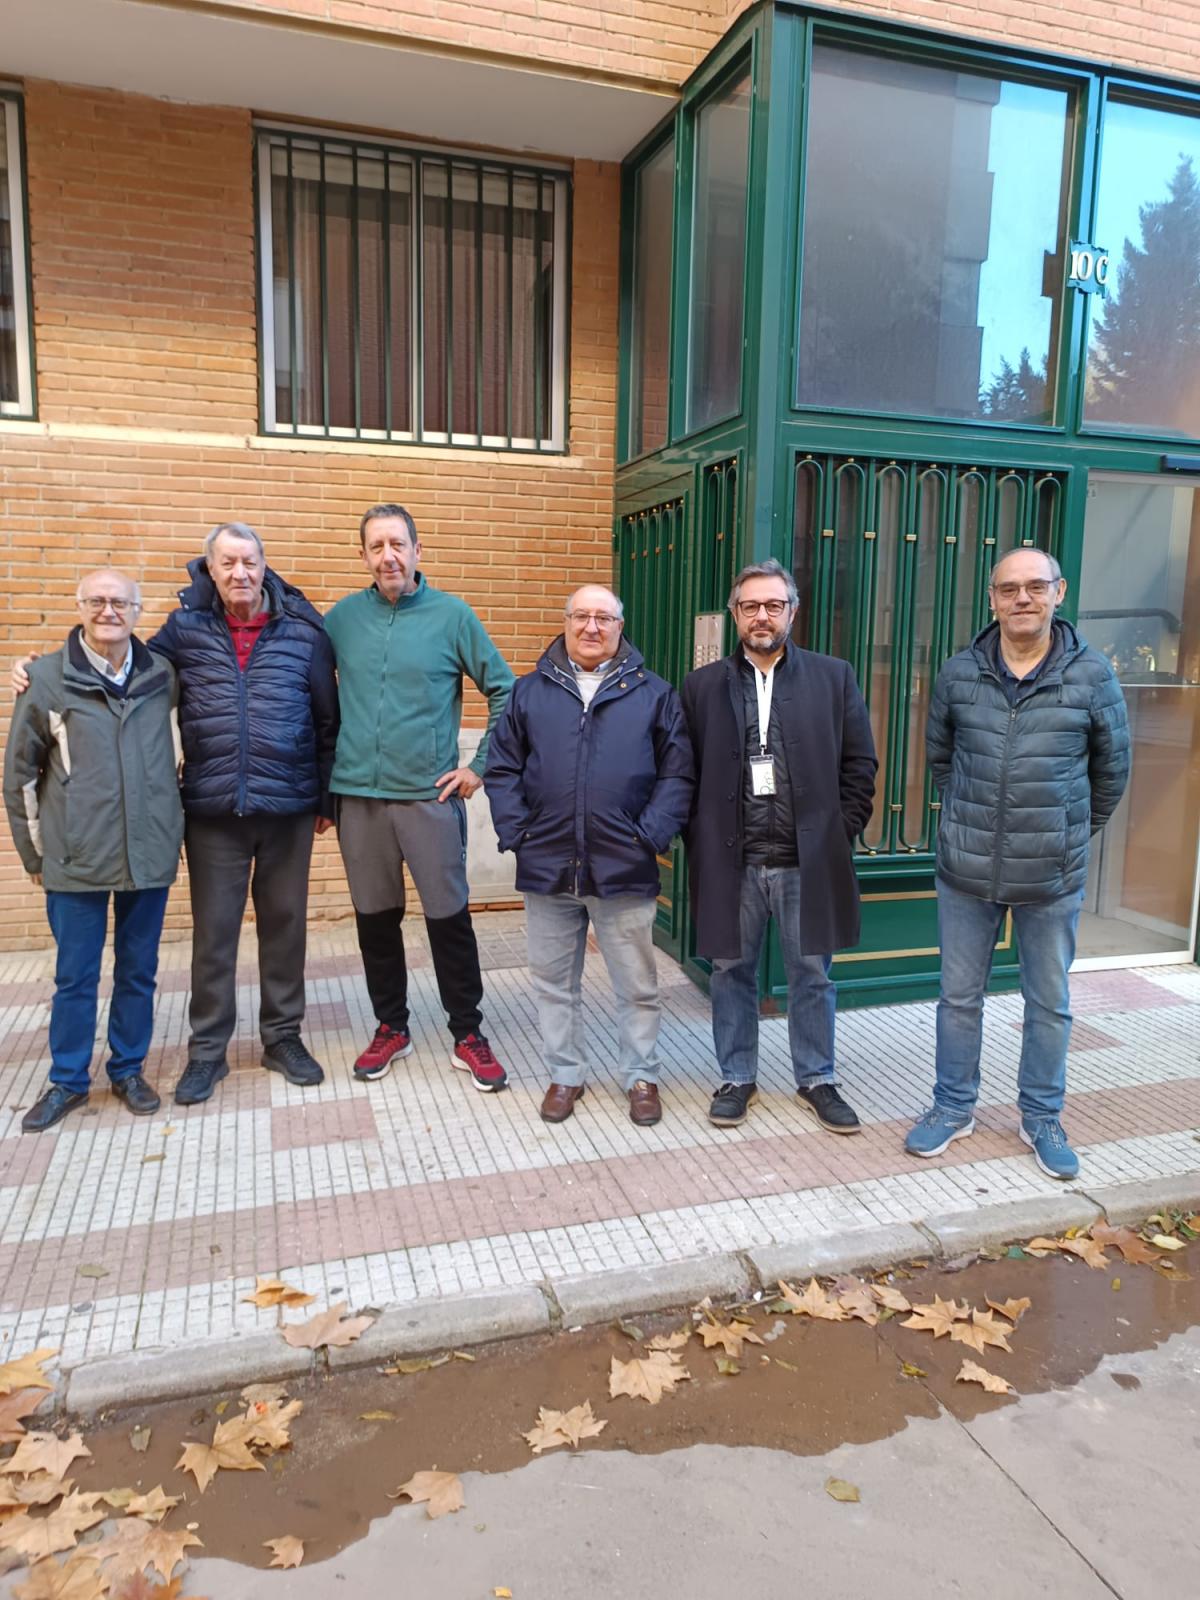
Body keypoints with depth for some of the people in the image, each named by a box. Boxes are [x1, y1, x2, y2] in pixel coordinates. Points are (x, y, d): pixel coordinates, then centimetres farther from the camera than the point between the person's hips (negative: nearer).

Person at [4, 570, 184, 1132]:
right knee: (75, 976, 10)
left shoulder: (162, 675, 1)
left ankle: (128, 1069, 30)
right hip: (75, 860, -2)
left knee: (138, 972, 13)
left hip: (150, 855, 2)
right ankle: (68, 1080, 27)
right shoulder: (46, 678, -4)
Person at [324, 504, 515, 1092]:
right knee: (375, 917, 12)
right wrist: (323, 771, 9)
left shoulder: (452, 614, -2)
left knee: (449, 917, 3)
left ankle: (468, 1034, 18)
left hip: (431, 795, -2)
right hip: (357, 795, 3)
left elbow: (503, 691, 1)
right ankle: (391, 1027, 29)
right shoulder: (342, 617, 5)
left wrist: (481, 765, -2)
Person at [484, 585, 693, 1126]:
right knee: (554, 982, 13)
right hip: (547, 868, 2)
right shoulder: (530, 692, 7)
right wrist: (515, 832, -3)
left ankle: (641, 1077, 28)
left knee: (637, 984, 10)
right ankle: (565, 1075, 30)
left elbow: (677, 773, 1)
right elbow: (501, 769, 7)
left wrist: (651, 837, -9)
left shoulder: (653, 693, 3)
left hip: (624, 869, -1)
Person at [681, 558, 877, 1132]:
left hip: (809, 860, 0)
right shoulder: (703, 685, 4)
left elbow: (859, 763, 4)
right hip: (731, 860, 0)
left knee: (813, 974, 11)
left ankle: (817, 1079, 28)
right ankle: (736, 1078, 27)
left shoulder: (833, 677, 4)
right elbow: (685, 772, 4)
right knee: (732, 972, 11)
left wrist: (841, 834, -1)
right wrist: (700, 841, -2)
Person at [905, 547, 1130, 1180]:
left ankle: (1042, 1118, 31)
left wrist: (1074, 832, 12)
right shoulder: (959, 673, -2)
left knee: (1050, 1002, 12)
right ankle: (953, 1109, 29)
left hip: (1053, 876, -1)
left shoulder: (1092, 675, -5)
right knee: (959, 996, 12)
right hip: (966, 871, 1)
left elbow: (1111, 769, 6)